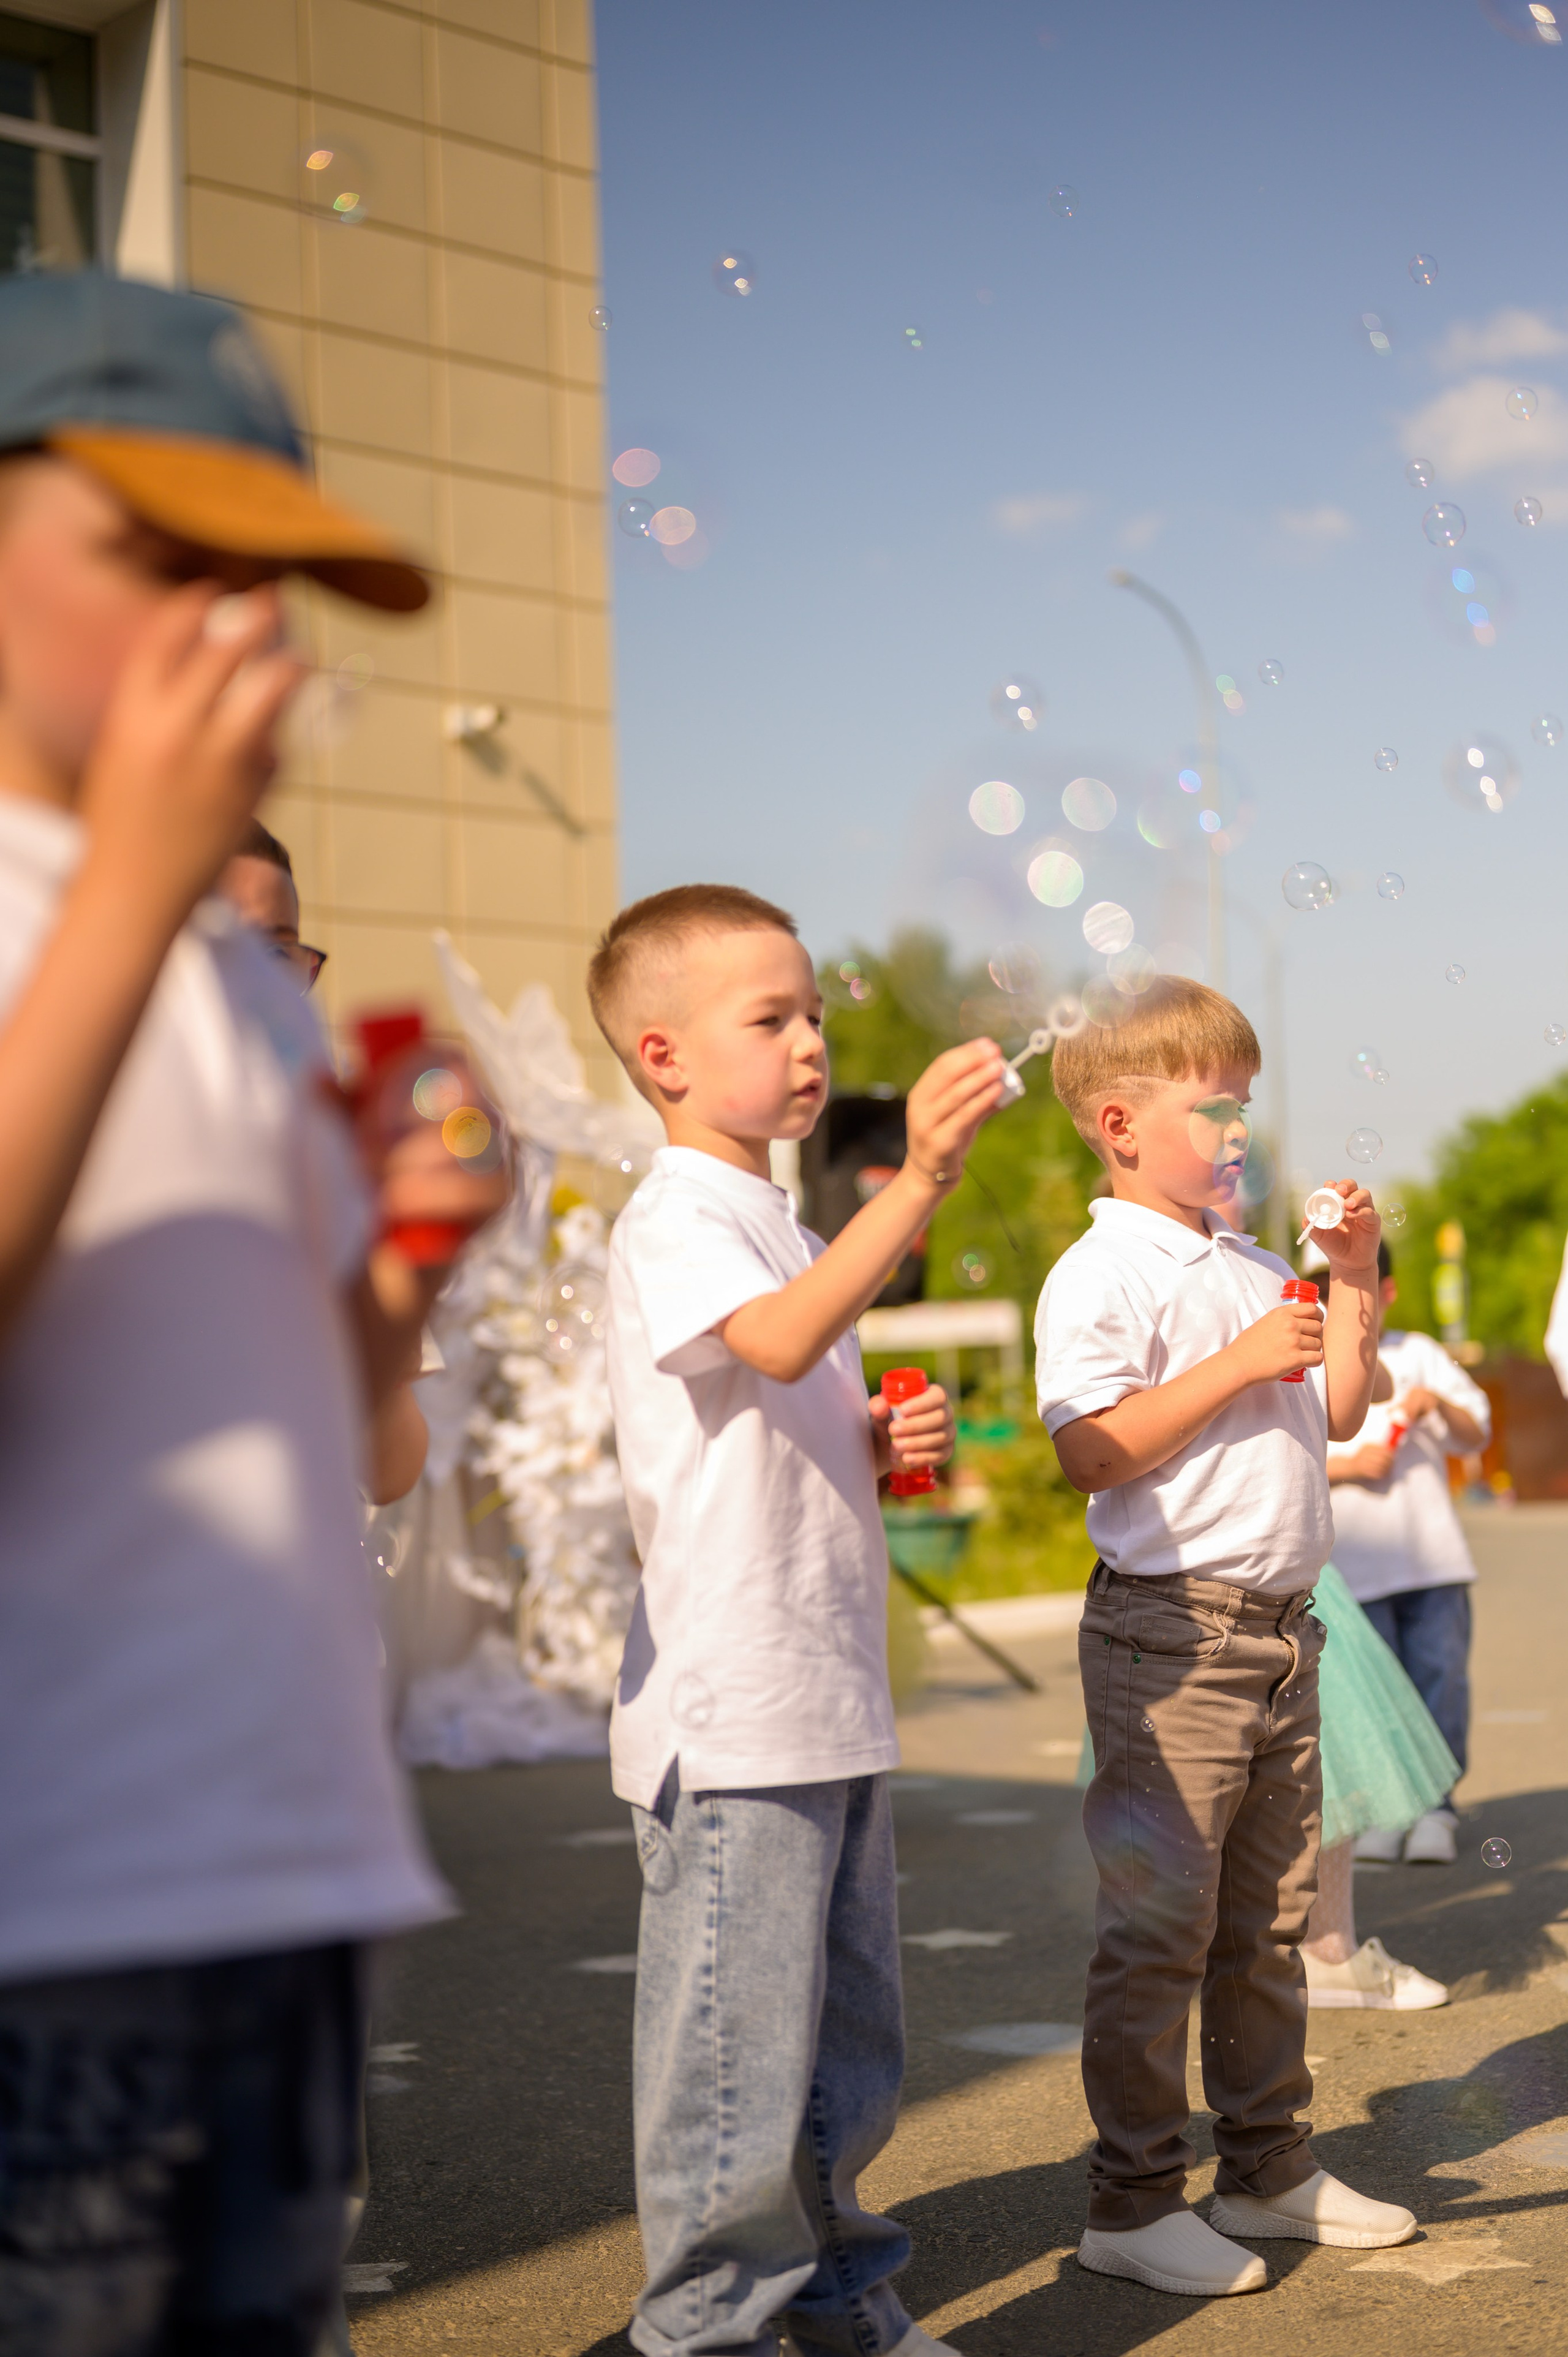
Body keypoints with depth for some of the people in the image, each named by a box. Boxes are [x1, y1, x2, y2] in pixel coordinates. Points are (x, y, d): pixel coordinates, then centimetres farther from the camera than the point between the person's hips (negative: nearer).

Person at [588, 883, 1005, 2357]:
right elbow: (779, 1344, -31)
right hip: (730, 1718, -9)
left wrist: (884, 1444, 6)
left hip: (831, 1704, 10)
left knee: (849, 2042, 18)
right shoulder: (673, 1218, -11)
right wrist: (921, 1180, -39)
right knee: (736, 2052, -3)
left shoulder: (779, 1221, 19)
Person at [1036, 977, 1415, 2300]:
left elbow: (1338, 1416, 21)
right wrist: (1234, 1367, -21)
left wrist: (1355, 1286, 11)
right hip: (1171, 1636, -8)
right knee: (1160, 1928, -3)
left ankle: (1269, 2167, 28)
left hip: (1280, 1630, 8)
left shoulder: (1253, 1270, 16)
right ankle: (1133, 2201, 7)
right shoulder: (1100, 1279, -11)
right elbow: (1090, 1451, -21)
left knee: (1268, 1924, 16)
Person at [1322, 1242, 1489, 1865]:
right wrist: (1345, 1467, -13)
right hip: (1355, 1560, -2)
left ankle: (1435, 1806, 5)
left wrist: (1440, 1405, -7)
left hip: (1432, 1552, 2)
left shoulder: (1420, 1356, 14)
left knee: (1442, 1673, -3)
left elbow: (1477, 1435, 14)